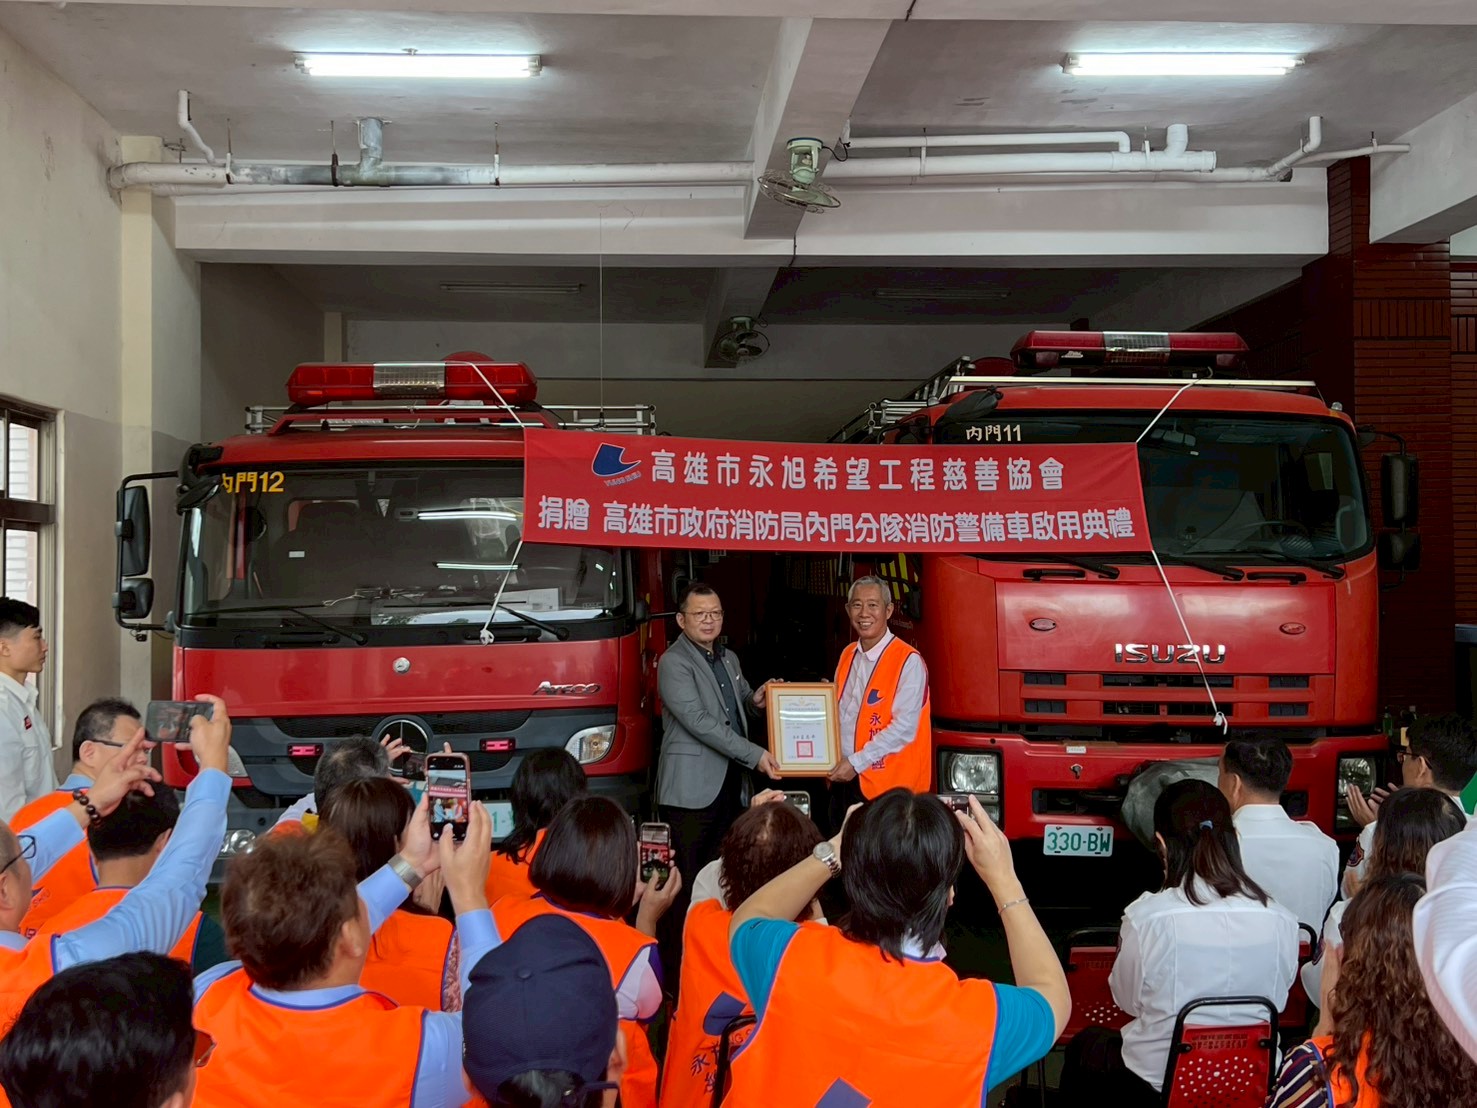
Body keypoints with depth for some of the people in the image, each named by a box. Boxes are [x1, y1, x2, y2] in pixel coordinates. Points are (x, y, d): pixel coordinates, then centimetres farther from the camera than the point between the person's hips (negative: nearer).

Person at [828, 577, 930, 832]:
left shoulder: (908, 662, -13)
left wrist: (856, 762, -16)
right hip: (842, 780, 7)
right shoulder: (848, 655, 11)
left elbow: (904, 728, -18)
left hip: (887, 785, -7)